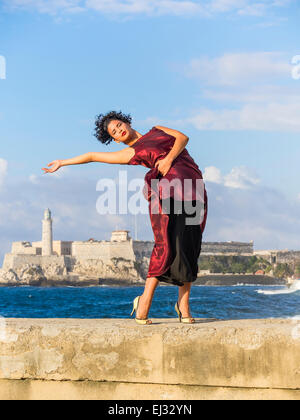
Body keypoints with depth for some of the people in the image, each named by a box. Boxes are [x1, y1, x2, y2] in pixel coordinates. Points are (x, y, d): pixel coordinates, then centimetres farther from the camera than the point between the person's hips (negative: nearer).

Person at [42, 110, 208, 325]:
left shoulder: (156, 130, 24)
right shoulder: (130, 154, 13)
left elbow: (182, 137, 10)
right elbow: (92, 156, 15)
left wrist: (169, 158, -6)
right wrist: (62, 163, 22)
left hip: (194, 191, 3)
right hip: (169, 188, -3)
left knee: (189, 247, -4)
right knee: (167, 245, -17)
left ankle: (184, 304, 1)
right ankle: (144, 301, -14)